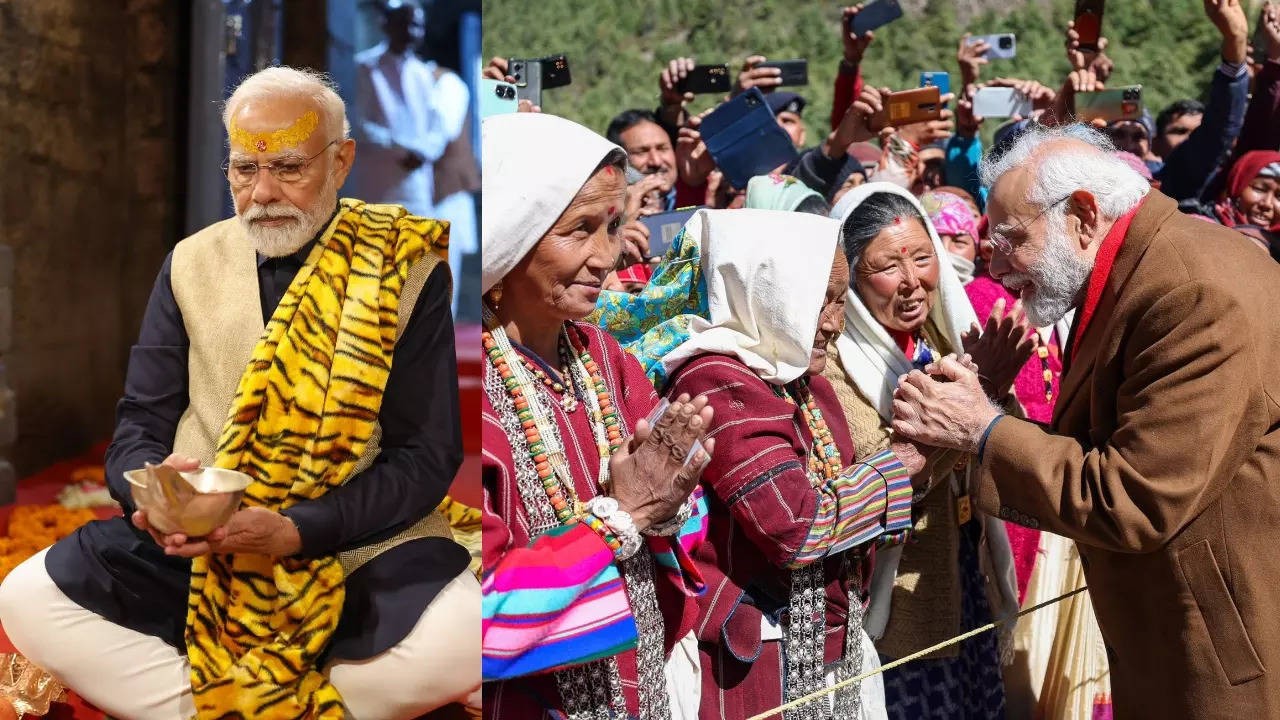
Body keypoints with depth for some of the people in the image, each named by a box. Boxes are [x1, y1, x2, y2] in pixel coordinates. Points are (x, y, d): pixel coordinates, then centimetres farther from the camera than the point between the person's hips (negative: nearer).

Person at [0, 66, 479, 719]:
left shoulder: (404, 270, 0)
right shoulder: (191, 265, 10)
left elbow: (426, 454, -4)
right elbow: (140, 422, 10)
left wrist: (296, 530, -19)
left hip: (356, 545, -3)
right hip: (193, 553, 3)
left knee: (461, 641, -33)